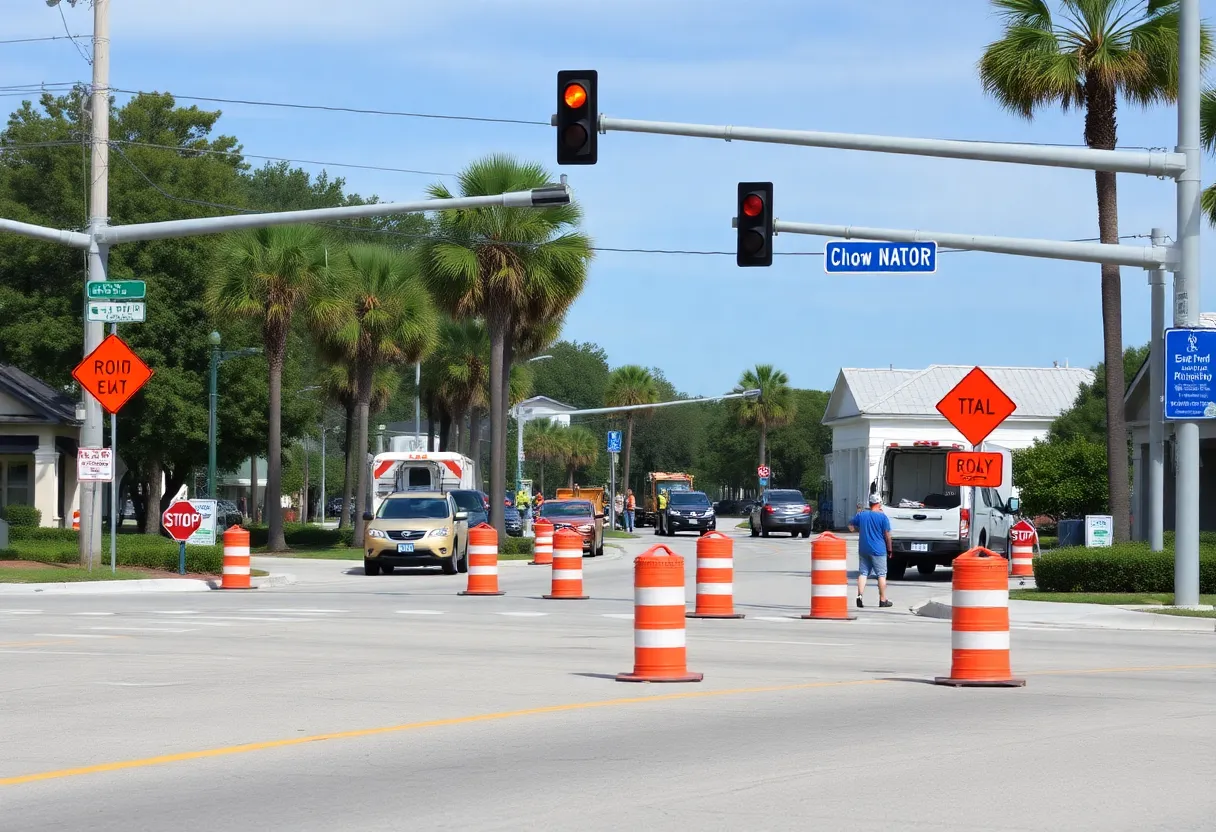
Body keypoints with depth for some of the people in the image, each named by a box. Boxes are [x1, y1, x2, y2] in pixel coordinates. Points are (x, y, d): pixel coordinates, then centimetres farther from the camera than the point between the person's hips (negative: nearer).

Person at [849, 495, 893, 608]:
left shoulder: (861, 515, 3)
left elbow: (851, 527, 12)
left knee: (862, 573, 9)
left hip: (863, 549, 4)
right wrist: (889, 549, 2)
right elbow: (887, 535, -7)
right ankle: (883, 600, 6)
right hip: (878, 550, -4)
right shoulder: (882, 517, -9)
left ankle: (859, 596, -4)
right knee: (881, 575, 4)